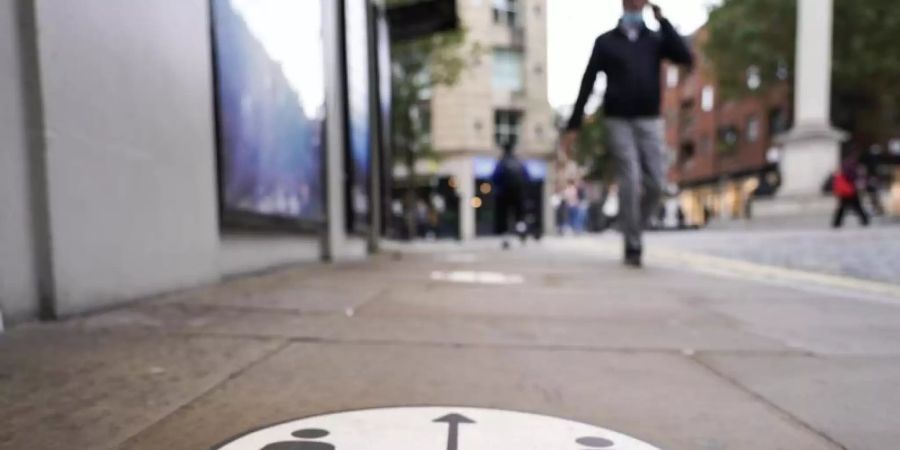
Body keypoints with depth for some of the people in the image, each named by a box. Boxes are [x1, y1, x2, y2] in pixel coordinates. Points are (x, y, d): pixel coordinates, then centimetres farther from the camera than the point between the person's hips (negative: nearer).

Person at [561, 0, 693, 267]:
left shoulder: (656, 40, 14)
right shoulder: (605, 42, 9)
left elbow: (686, 59, -4)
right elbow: (587, 85, 4)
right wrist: (574, 125, -2)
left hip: (650, 121, 2)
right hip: (618, 121, -2)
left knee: (656, 183, -7)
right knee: (630, 180, -14)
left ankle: (634, 228, 18)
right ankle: (633, 245, -3)